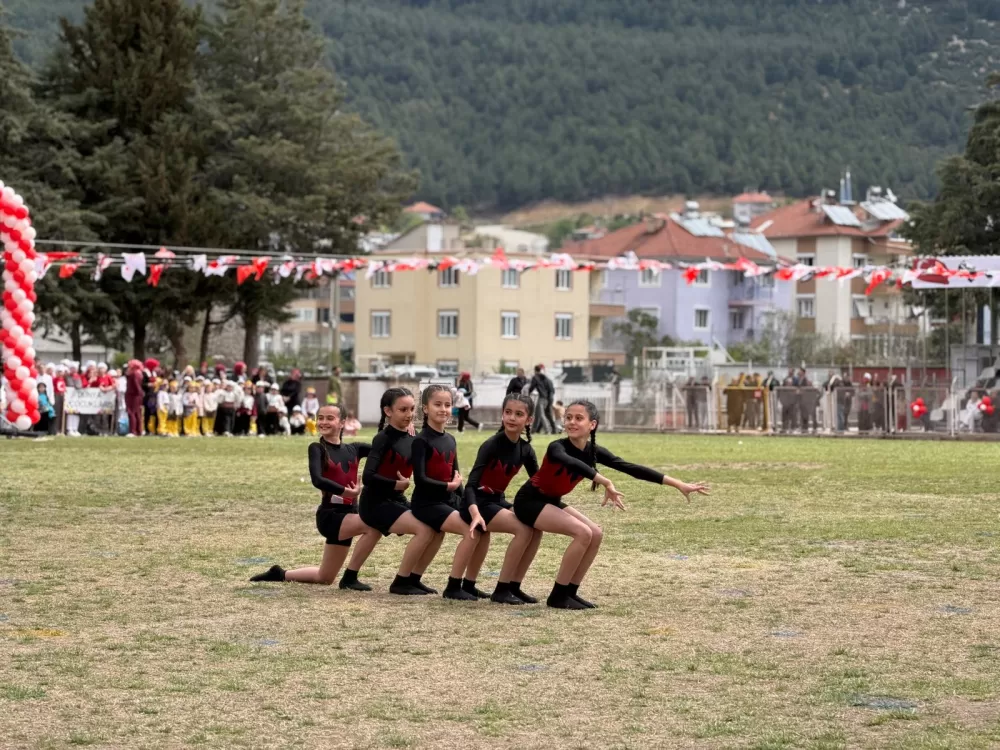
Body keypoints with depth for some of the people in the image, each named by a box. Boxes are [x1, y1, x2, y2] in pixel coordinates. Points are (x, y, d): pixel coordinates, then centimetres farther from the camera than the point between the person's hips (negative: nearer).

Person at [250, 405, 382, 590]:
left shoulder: (354, 449, 8)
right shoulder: (317, 449, -5)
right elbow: (317, 479, -21)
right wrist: (345, 491, -29)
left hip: (350, 512, 6)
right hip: (330, 514, -6)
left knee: (325, 578, 13)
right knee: (374, 525, -30)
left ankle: (280, 574, 35)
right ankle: (350, 578, -15)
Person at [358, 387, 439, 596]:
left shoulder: (412, 440, 6)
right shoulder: (384, 439, -15)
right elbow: (368, 477, -23)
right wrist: (397, 484, -20)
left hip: (397, 500, 8)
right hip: (376, 502, -8)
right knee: (424, 530, -23)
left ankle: (413, 579, 5)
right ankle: (400, 583, -11)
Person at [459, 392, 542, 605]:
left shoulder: (525, 450, -1)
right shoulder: (492, 445, -21)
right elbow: (471, 484, -26)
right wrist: (474, 513, -42)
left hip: (497, 500, 7)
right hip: (478, 502, -7)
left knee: (536, 529, -7)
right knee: (523, 530, -22)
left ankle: (514, 587, 2)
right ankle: (501, 590, -15)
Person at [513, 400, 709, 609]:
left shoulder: (594, 452, -7)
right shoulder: (557, 447, -26)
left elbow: (631, 468, -10)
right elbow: (570, 462, -50)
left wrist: (679, 484, -14)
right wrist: (606, 483, -62)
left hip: (552, 501, 8)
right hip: (529, 500, -8)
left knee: (595, 534, -5)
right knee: (583, 533, -22)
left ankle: (570, 592, 3)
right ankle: (558, 595, -13)